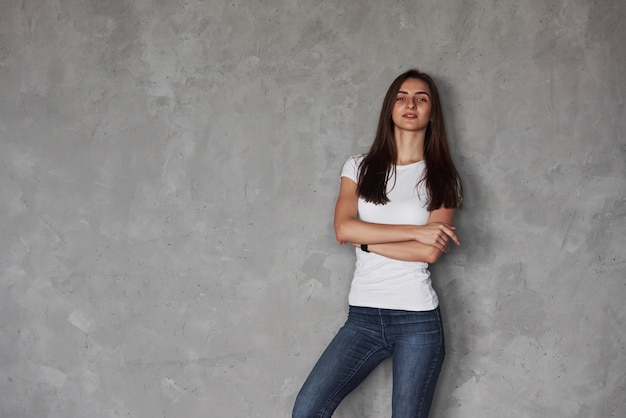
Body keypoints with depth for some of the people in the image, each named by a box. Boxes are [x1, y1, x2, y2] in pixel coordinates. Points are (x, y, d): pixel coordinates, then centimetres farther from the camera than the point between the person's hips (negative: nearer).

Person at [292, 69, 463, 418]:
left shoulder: (442, 178, 4)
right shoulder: (359, 168, 9)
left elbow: (430, 252, -9)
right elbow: (344, 228, -9)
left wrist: (366, 239, -7)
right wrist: (416, 231, -13)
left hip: (418, 319, -2)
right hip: (363, 316, 2)